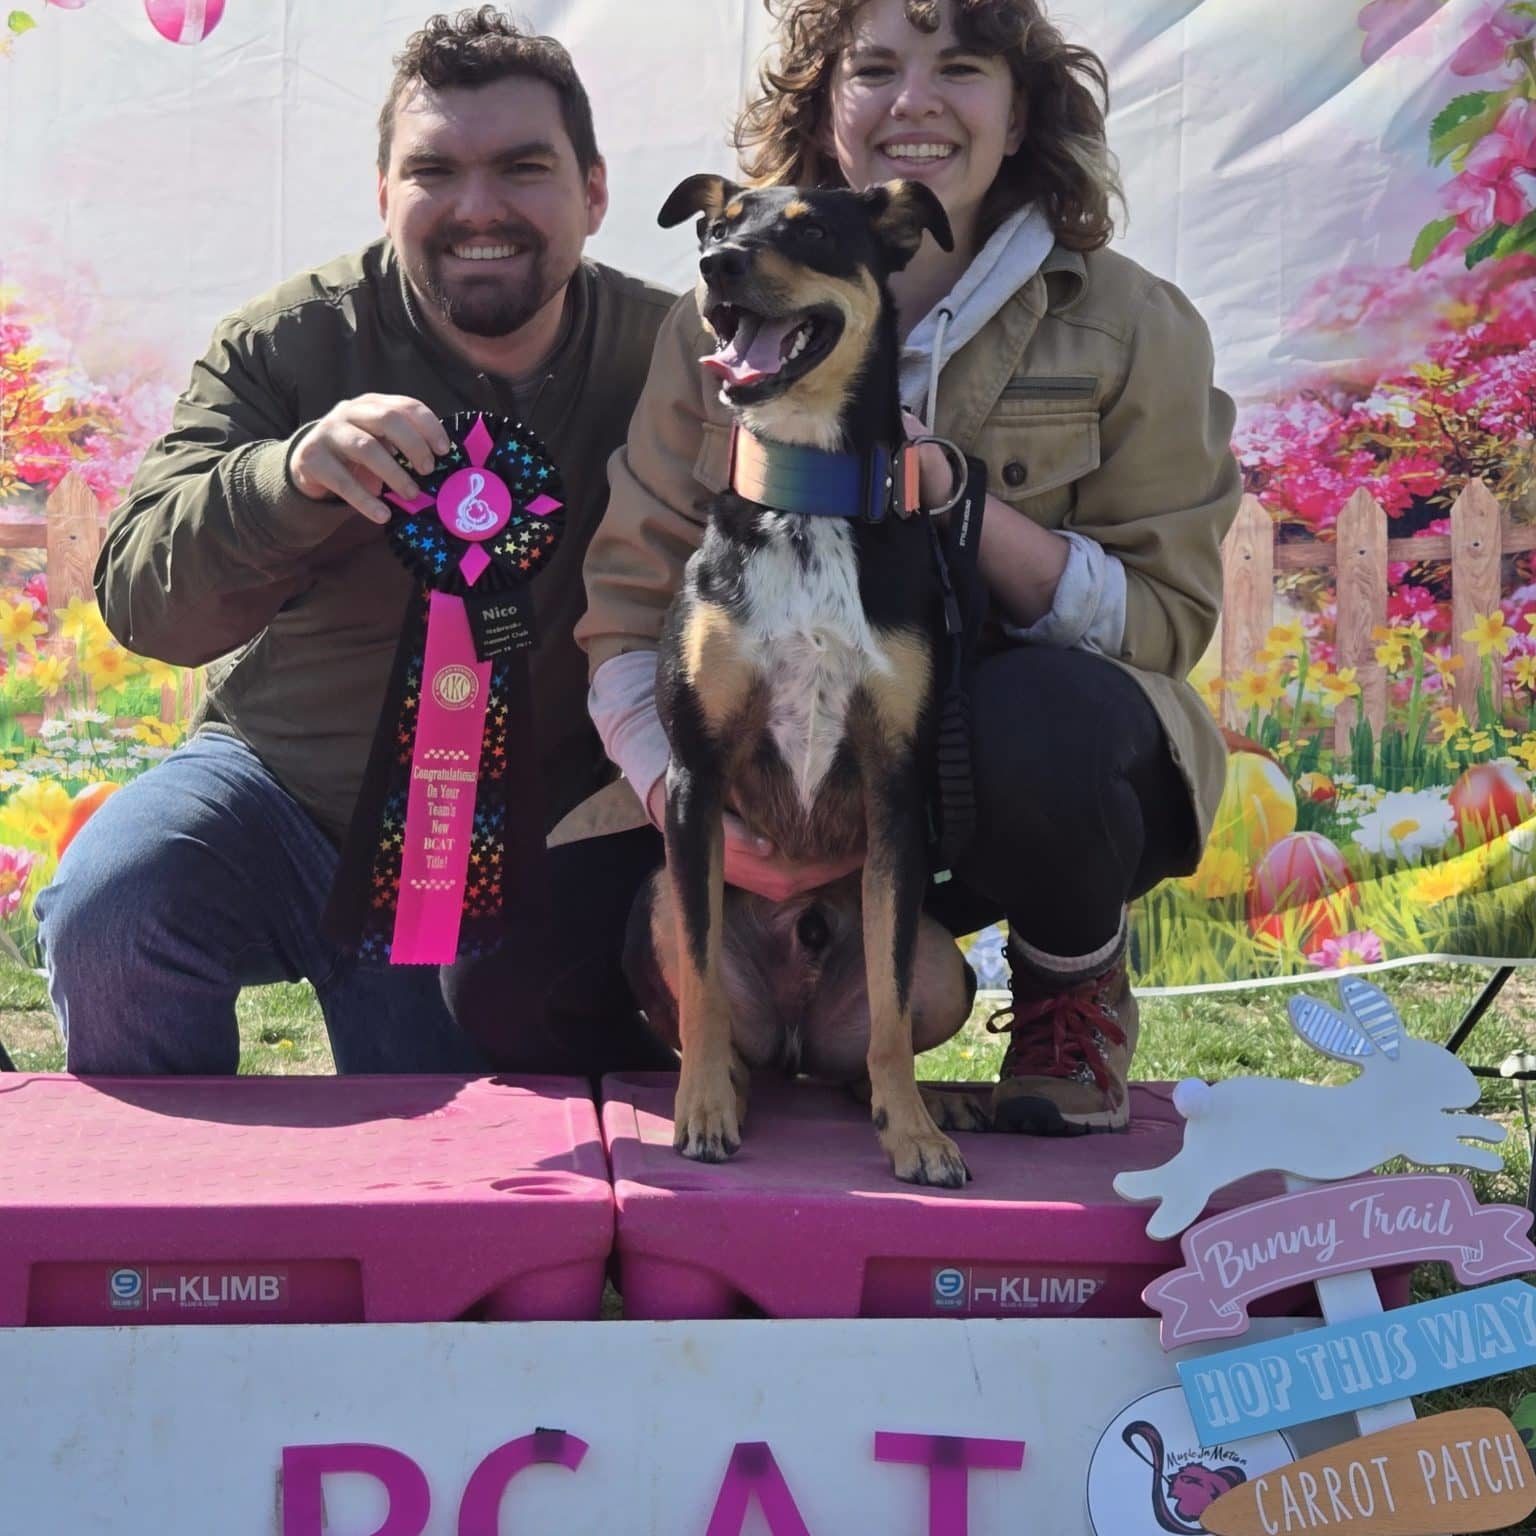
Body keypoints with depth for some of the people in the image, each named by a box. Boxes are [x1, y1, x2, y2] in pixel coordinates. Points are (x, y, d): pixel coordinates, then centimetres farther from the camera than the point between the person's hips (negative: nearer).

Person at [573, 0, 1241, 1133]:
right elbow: (628, 607, -3)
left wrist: (958, 503, -24)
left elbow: (1166, 621, -9)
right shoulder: (723, 322, 0)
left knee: (1033, 712, -38)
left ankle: (1076, 990, -2)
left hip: (1035, 773, -2)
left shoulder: (1133, 326, -5)